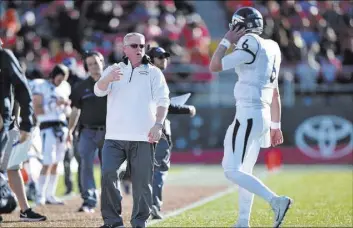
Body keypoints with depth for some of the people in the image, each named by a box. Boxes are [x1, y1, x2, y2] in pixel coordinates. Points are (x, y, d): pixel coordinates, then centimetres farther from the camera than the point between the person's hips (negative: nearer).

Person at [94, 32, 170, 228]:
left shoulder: (153, 72, 9)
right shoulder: (114, 70, 12)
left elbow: (162, 100, -2)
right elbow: (99, 91, -5)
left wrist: (158, 124, -18)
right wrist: (108, 79, -28)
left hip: (142, 138, -1)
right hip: (114, 138, 1)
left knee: (142, 181, 0)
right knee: (108, 174, -12)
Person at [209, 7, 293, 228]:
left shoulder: (251, 44, -12)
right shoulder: (271, 48, 15)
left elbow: (215, 66, -12)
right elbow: (275, 92, 20)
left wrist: (227, 41, 0)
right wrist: (276, 125, 24)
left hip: (248, 116, -9)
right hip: (263, 116, 9)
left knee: (233, 171, -12)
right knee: (243, 171, 16)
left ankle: (276, 200, -24)